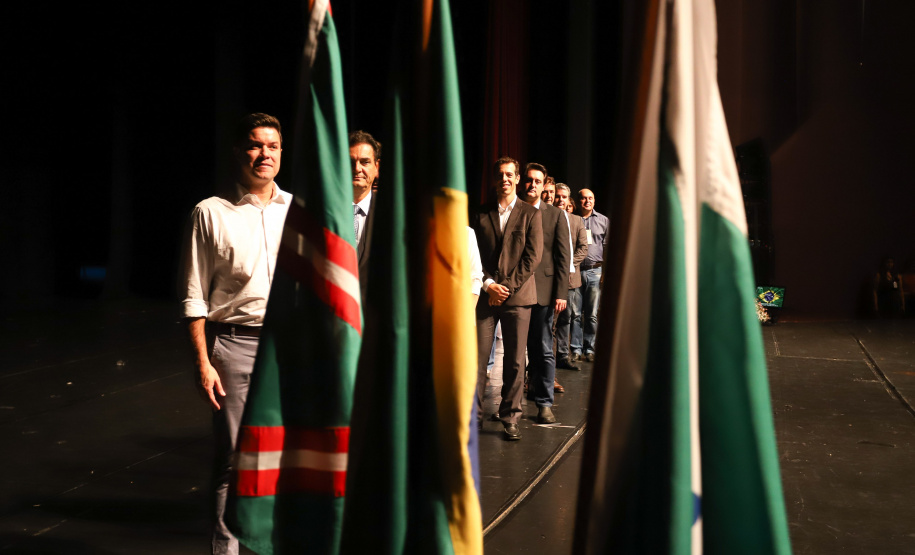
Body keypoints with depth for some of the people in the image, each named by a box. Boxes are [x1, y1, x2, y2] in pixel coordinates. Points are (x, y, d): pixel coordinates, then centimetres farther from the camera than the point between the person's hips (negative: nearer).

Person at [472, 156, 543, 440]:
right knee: (477, 358, -3)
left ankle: (510, 417, 14)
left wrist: (507, 286, -9)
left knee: (514, 361, 3)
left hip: (518, 296, -1)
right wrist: (488, 285, -7)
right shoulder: (481, 214, 11)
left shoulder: (530, 214, 7)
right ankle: (474, 415, 7)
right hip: (485, 296, 1)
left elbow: (533, 256, -1)